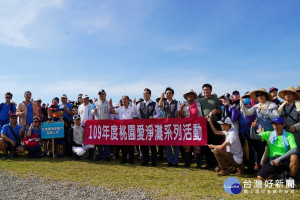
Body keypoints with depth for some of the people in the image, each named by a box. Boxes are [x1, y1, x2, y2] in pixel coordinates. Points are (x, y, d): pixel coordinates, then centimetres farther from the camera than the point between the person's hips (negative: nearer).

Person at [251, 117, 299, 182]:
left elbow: (295, 150, -17)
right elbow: (253, 136, -3)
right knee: (260, 177, -15)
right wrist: (252, 127, -25)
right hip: (273, 160, 2)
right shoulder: (269, 134, 7)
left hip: (285, 160, -2)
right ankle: (279, 172, 15)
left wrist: (279, 159, -24)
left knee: (294, 157, -36)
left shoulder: (289, 135, -1)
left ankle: (292, 179, -10)